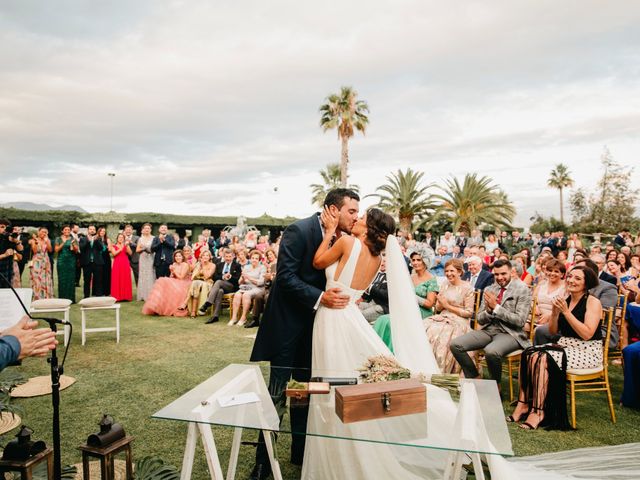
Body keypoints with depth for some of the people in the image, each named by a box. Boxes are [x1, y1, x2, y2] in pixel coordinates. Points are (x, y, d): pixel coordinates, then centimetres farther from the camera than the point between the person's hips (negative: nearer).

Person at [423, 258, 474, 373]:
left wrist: (448, 306, -8)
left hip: (458, 320, -5)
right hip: (443, 318, 5)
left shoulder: (467, 288, -2)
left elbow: (469, 312, -5)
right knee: (423, 328, -22)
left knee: (440, 334, -32)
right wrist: (441, 304, -7)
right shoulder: (445, 284, 14)